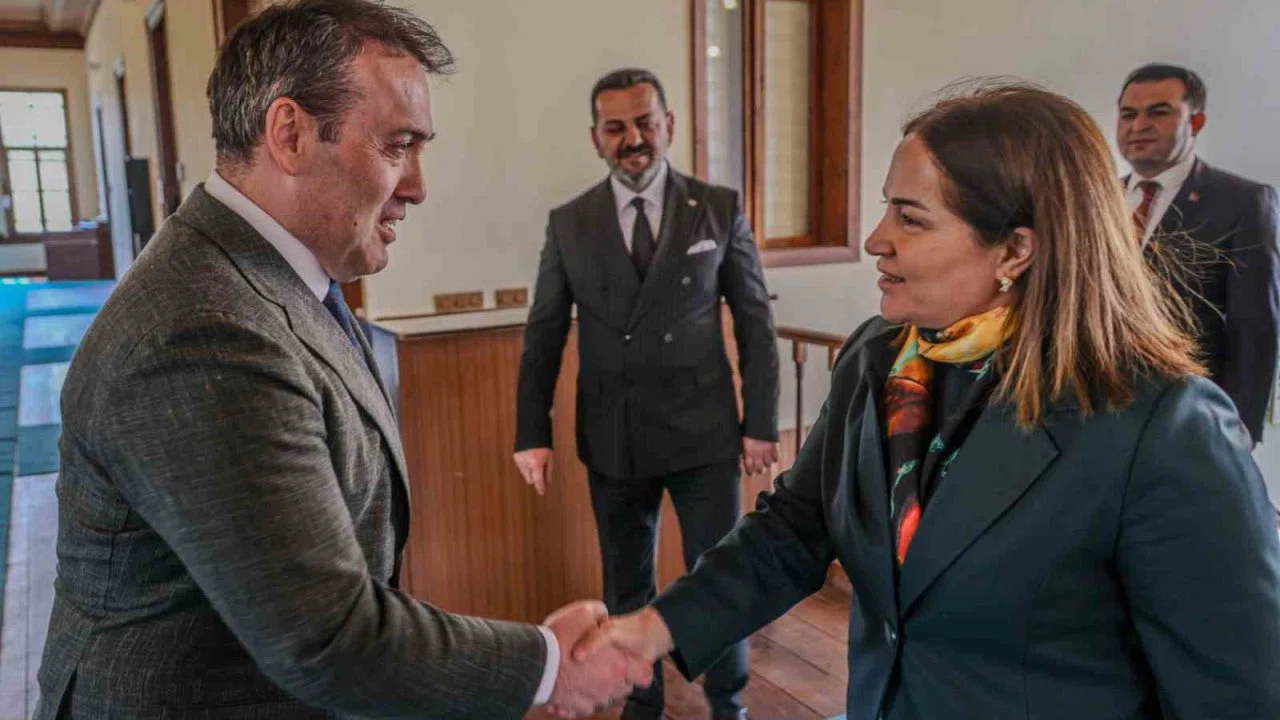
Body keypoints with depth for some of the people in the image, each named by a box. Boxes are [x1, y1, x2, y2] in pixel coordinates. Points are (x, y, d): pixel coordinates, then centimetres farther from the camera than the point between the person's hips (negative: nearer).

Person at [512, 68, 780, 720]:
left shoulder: (720, 208, -1)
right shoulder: (568, 223, 1)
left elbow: (755, 322, 0)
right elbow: (543, 335, 3)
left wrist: (761, 422, -2)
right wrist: (533, 434, -2)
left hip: (704, 431, -1)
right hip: (613, 438, 2)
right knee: (626, 584, 15)